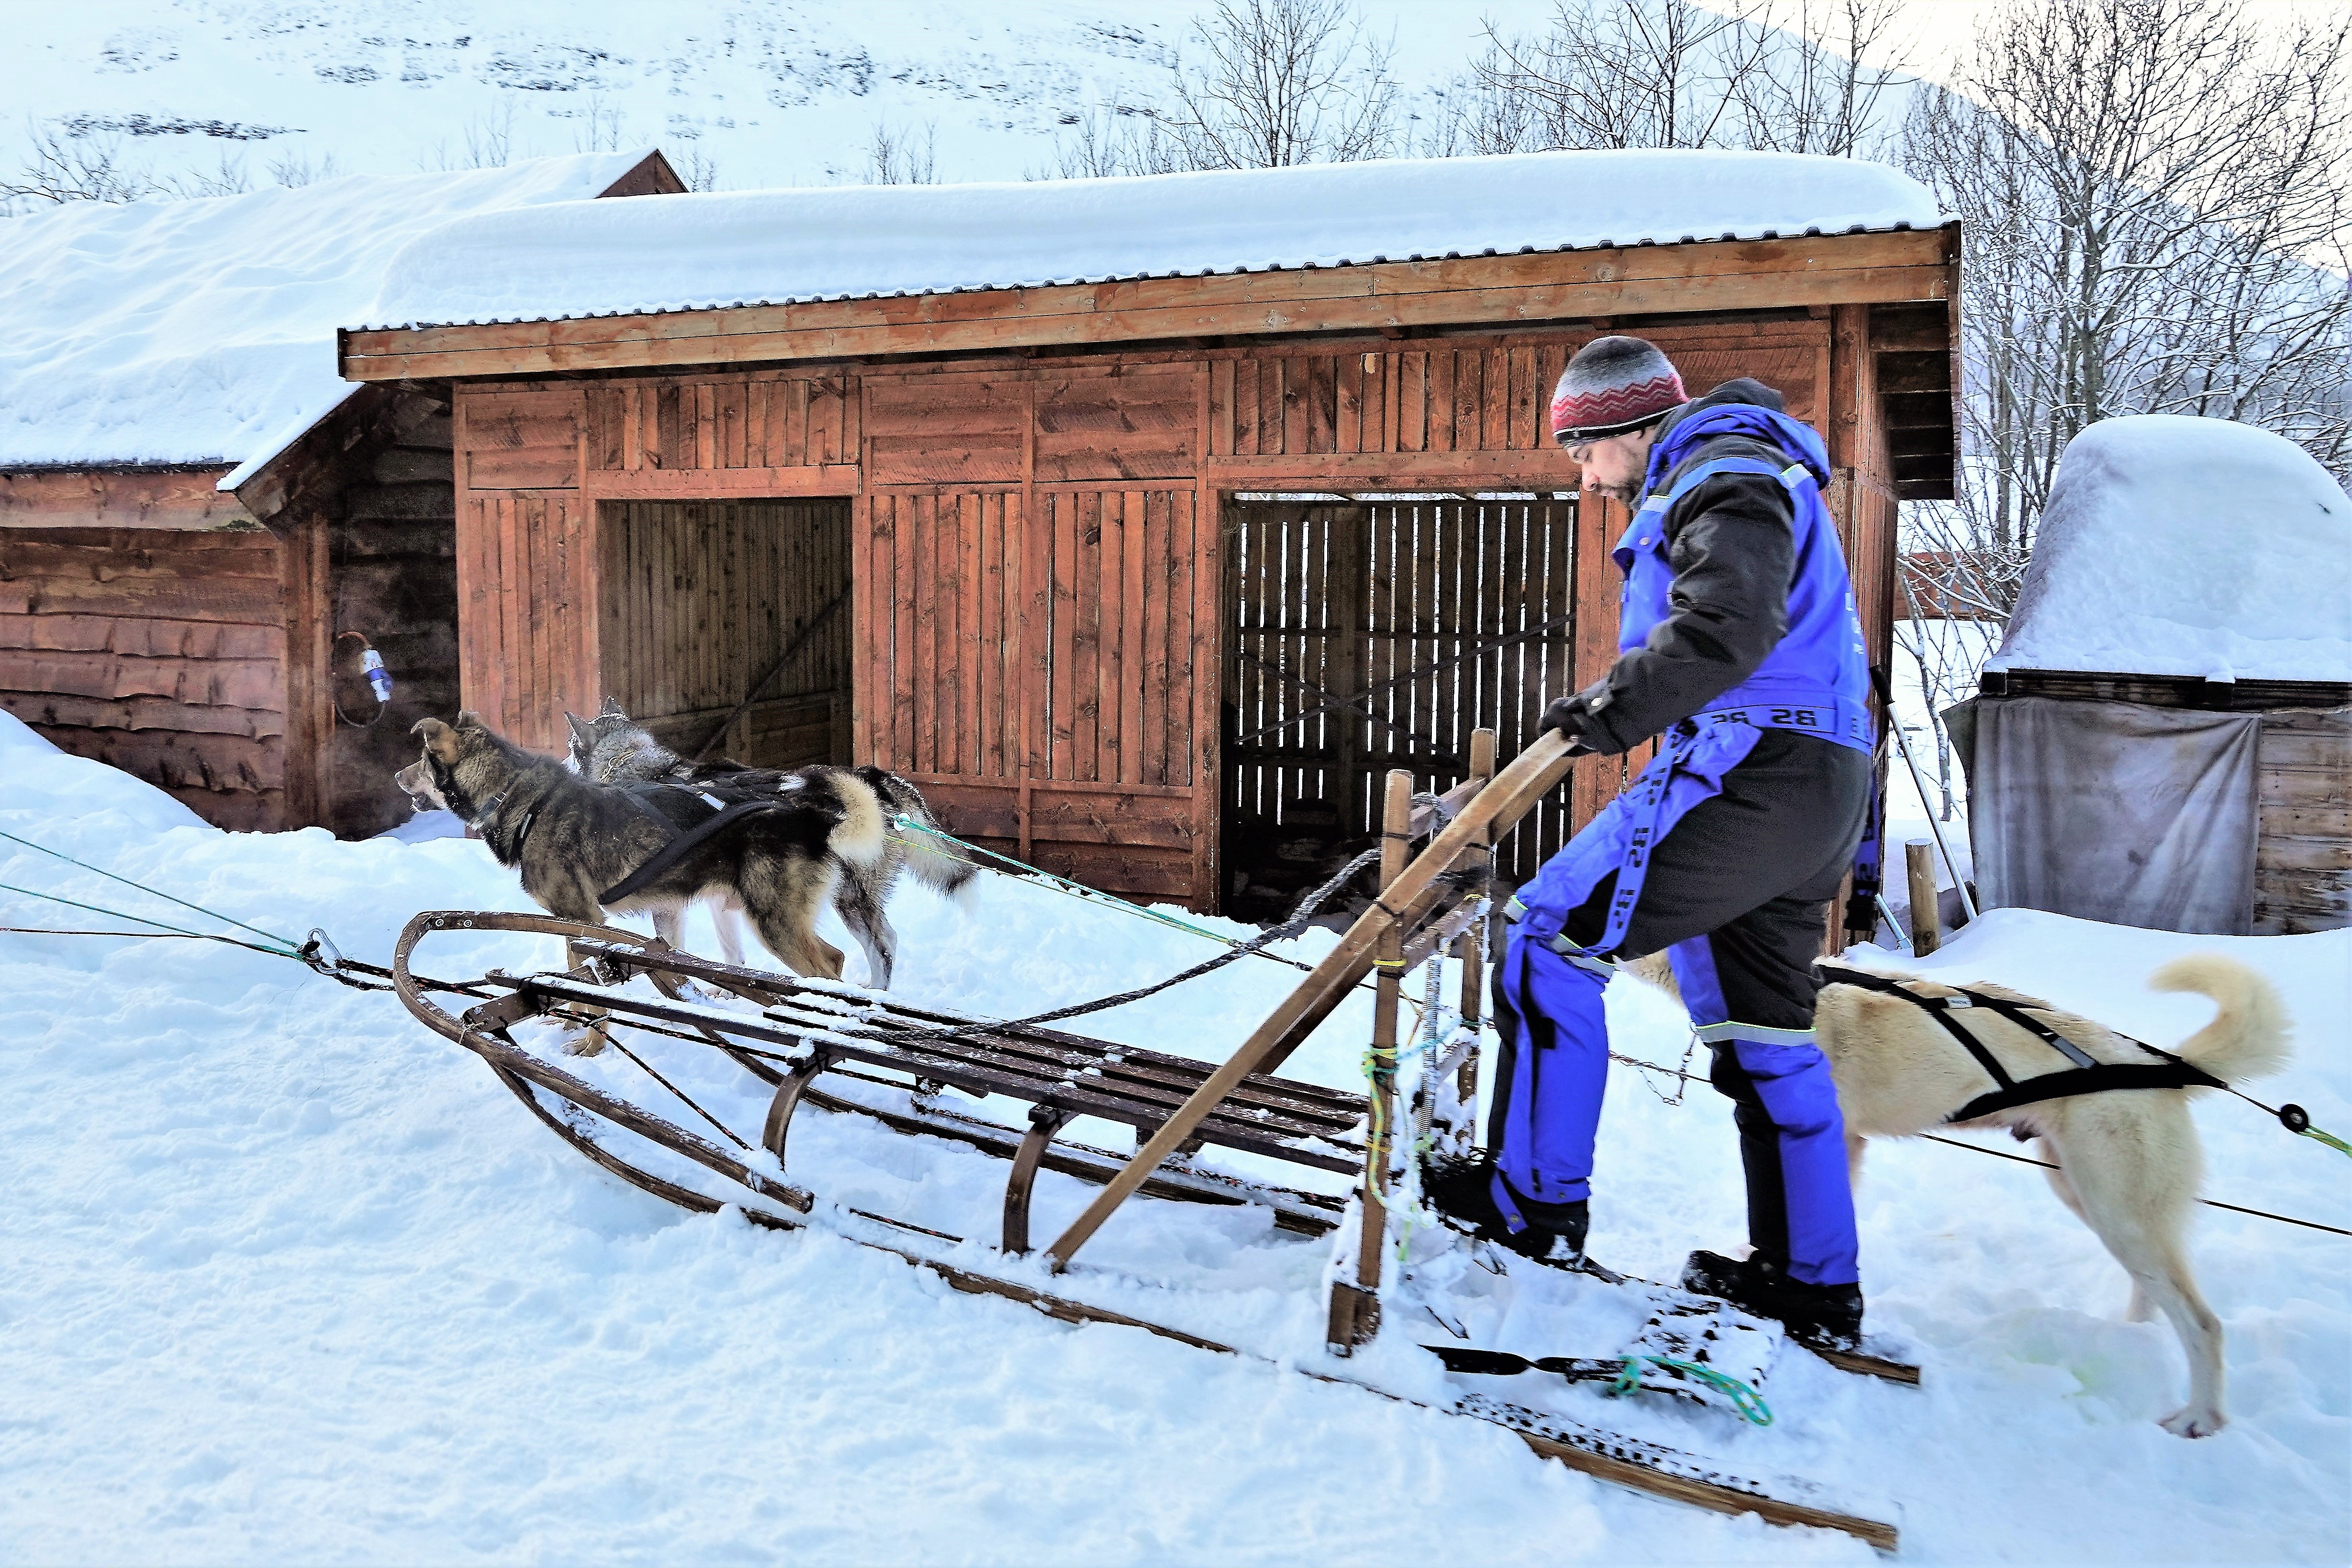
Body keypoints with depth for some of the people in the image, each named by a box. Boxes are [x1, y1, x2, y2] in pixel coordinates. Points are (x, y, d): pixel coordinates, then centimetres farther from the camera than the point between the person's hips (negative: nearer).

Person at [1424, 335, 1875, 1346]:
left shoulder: (1724, 476, -6)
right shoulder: (1729, 482, 28)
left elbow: (1729, 620, -24)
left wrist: (1616, 708, -18)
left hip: (1751, 773, -11)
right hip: (1813, 789, 11)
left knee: (1551, 940, -9)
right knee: (1763, 1032, 14)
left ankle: (1536, 1200, -4)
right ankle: (1813, 1281, 21)